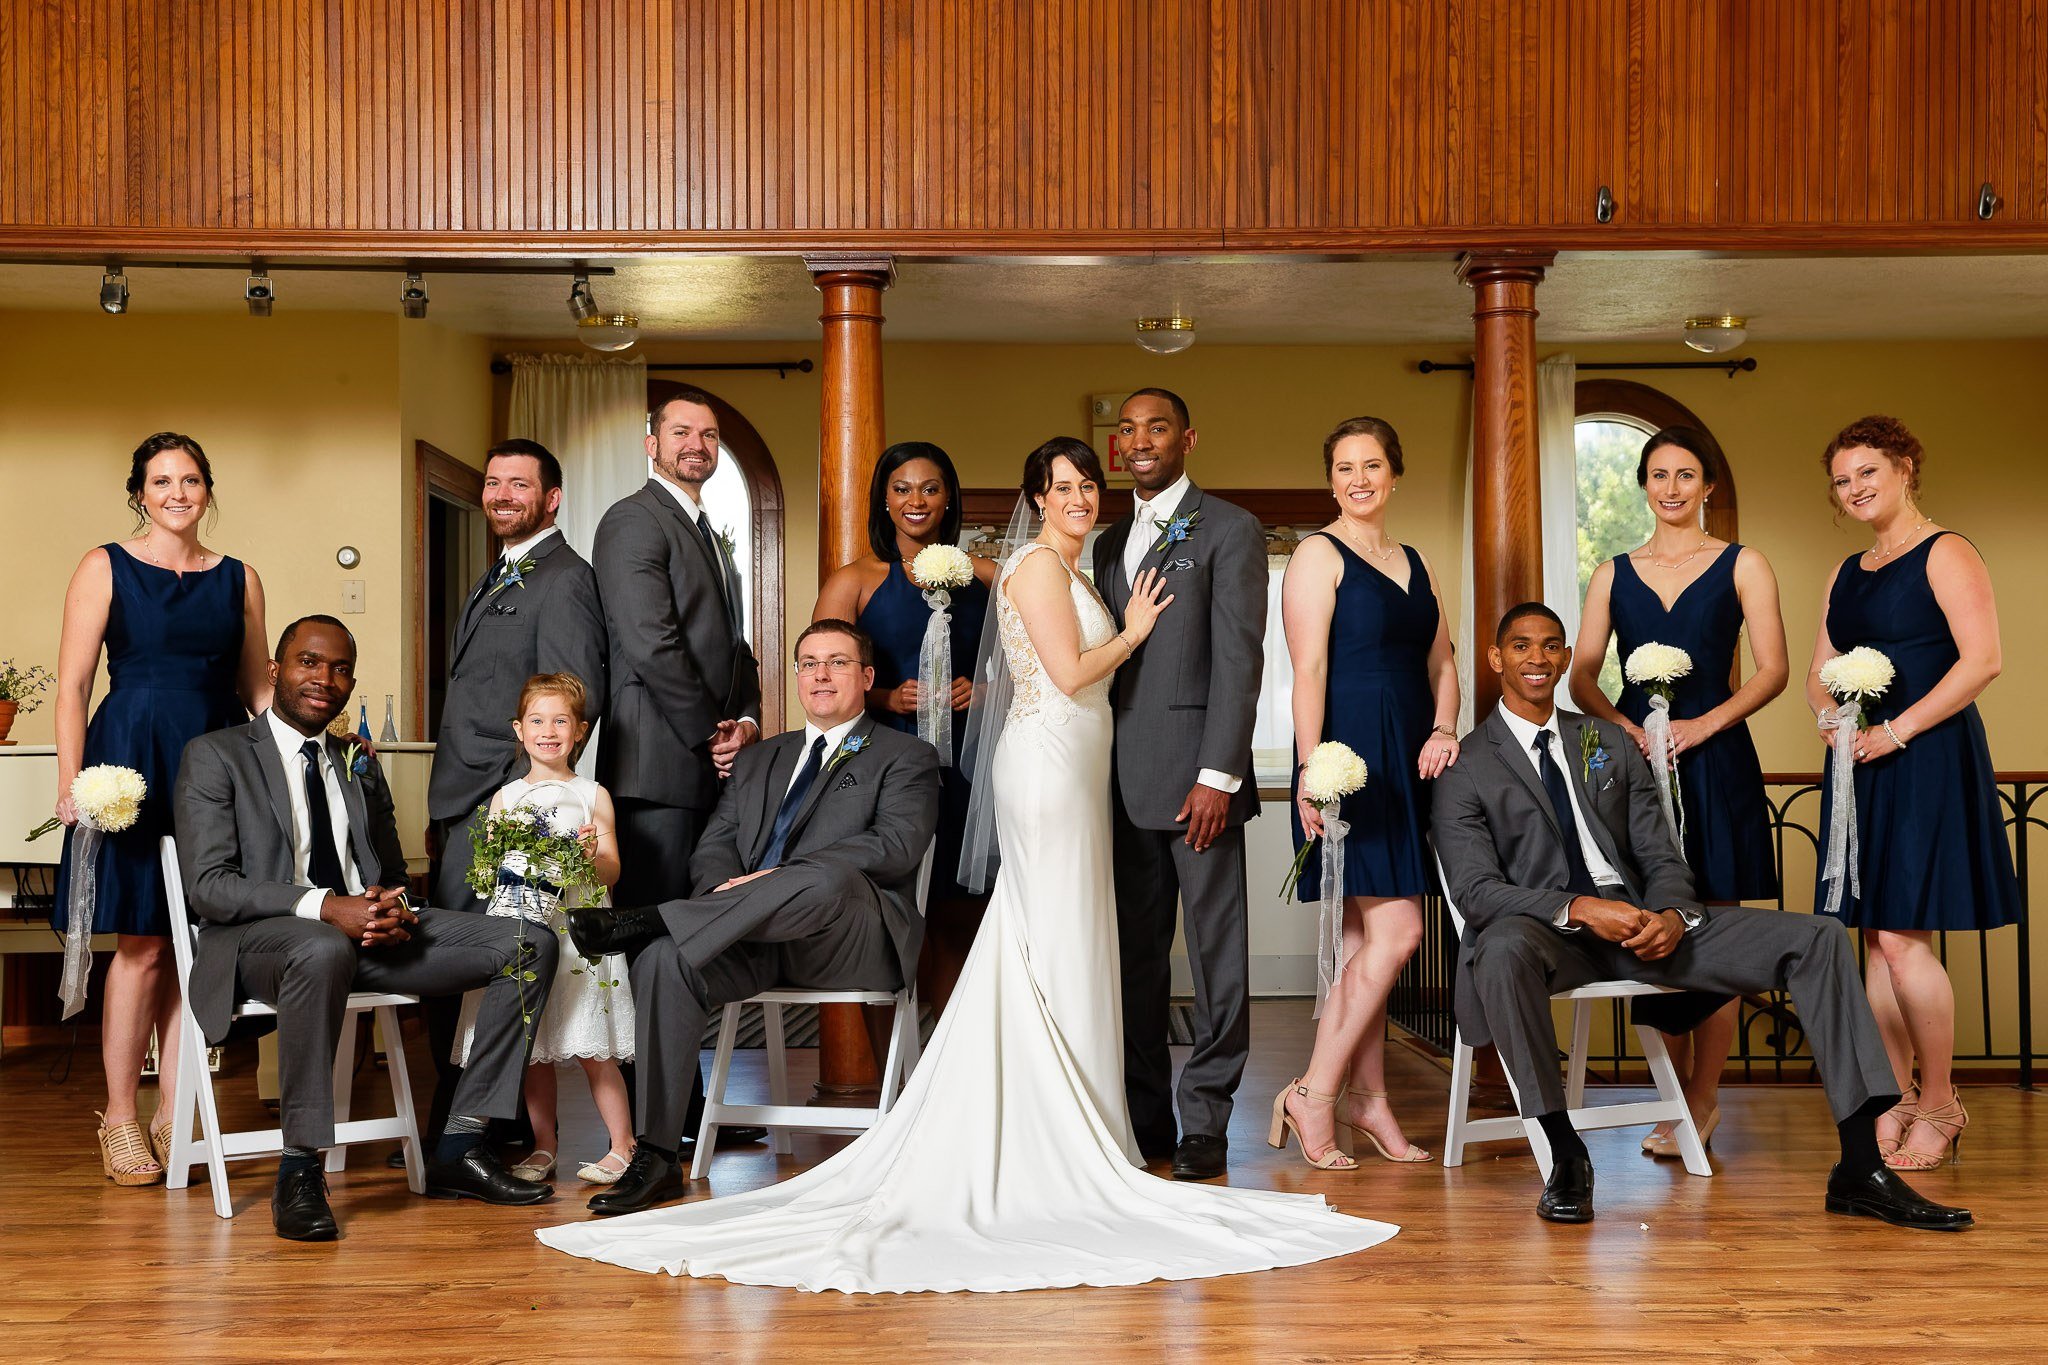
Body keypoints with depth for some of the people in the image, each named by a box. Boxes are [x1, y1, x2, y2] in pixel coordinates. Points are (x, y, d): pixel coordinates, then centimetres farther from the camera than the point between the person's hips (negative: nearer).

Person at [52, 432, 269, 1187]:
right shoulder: (106, 568, 3)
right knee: (141, 944, -2)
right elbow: (73, 684, -2)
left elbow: (258, 685, 15)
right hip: (132, 762, -3)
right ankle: (120, 1117, 8)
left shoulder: (239, 579, 12)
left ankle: (174, 1116, 12)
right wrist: (71, 783, -10)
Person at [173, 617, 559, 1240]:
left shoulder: (360, 767, 24)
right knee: (324, 951, -44)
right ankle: (298, 1171, -32)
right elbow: (208, 886, -8)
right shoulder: (215, 756, 4)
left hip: (369, 931, 6)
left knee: (529, 946, -11)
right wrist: (326, 907, -22)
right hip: (259, 936, -6)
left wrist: (394, 911, -4)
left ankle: (459, 1149, -11)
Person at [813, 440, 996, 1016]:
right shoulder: (854, 582, 4)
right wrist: (888, 699, -15)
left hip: (966, 768, 3)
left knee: (959, 925, 3)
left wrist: (982, 689, -3)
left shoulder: (983, 576, 12)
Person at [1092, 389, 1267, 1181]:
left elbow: (1239, 659, -8)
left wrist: (1218, 774, -16)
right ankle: (1144, 1117, 14)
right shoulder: (1110, 544, 20)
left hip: (1196, 776, -6)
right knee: (1135, 955, 7)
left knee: (1216, 952, -2)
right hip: (1124, 781, 6)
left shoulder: (1229, 530, -1)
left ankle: (1205, 1121, 4)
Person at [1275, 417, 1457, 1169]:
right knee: (1394, 933, -12)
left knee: (1365, 938, 9)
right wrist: (1310, 774, -19)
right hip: (1349, 754, -7)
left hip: (1407, 763, 7)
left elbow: (1441, 661, 19)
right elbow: (1309, 668, -12)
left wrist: (1443, 729, 0)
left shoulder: (1415, 563, 19)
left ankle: (1365, 1098, 14)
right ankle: (1315, 1094, -4)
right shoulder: (1319, 555, -3)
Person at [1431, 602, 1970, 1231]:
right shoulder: (1466, 767, 3)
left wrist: (1670, 915, -11)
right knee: (1502, 948, -43)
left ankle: (1860, 1170, -16)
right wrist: (1580, 909, -23)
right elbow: (1475, 890, -9)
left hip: (1641, 919, 5)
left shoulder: (1610, 743, 19)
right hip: (1547, 931, -5)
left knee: (1818, 939, -12)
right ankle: (1565, 1157, -29)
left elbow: (1662, 858, 14)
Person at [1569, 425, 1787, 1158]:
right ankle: (1676, 1091, 13)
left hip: (1713, 758, -2)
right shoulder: (1614, 573, 13)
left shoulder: (1742, 566, 5)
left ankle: (1702, 1100, 4)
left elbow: (1772, 669, -2)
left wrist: (1704, 723, -15)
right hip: (1634, 758, 2)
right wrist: (1624, 726, -12)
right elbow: (1582, 674, 7)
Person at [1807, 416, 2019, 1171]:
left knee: (1903, 937, -10)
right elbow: (1820, 671, 20)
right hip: (1859, 764, 8)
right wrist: (1830, 717, -3)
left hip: (1925, 760, -8)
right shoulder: (1846, 573, 18)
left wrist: (1896, 730, -17)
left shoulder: (1945, 555, -6)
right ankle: (1897, 1102, 14)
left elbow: (1982, 660, -16)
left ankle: (1940, 1107, 2)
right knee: (1876, 937, 7)